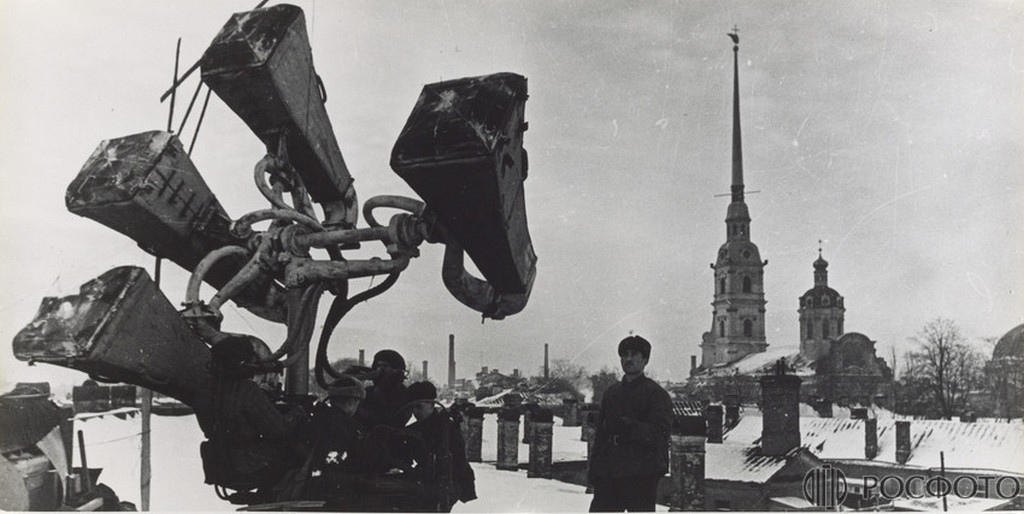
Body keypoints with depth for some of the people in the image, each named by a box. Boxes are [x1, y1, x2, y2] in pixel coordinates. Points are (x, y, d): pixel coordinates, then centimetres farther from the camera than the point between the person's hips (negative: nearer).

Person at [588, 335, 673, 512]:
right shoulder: (612, 392, 17)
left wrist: (631, 427, -25)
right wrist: (594, 467, 14)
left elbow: (661, 433, -12)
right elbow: (600, 432, 19)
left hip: (642, 475, -5)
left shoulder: (656, 393, -1)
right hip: (608, 474, 6)